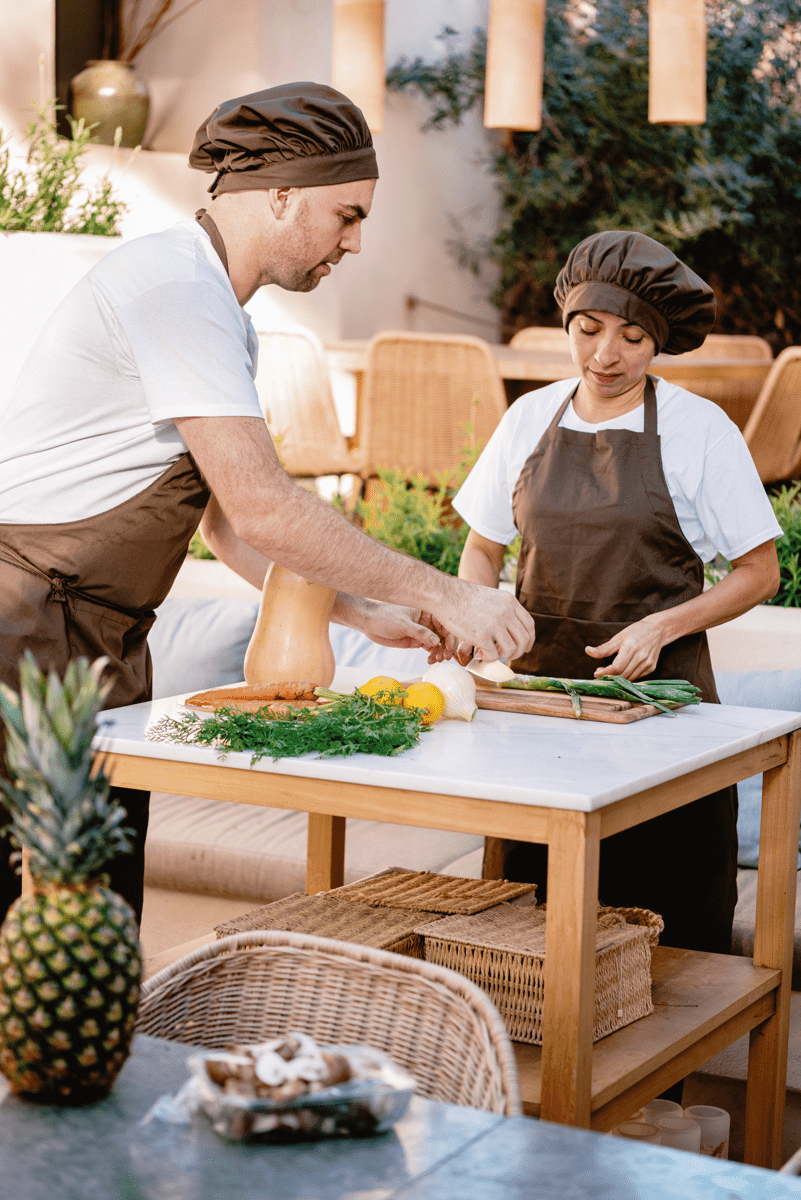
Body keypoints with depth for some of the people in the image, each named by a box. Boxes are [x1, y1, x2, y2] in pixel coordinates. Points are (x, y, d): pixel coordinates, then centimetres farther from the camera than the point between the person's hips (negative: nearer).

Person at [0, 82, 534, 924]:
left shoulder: (221, 312, 15)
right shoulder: (174, 283, -17)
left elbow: (230, 523, 18)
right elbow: (262, 510, -23)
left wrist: (366, 614, 9)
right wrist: (442, 595, -16)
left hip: (103, 649, 10)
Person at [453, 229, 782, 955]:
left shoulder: (698, 429, -4)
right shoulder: (531, 419, 7)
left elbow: (759, 574, 0)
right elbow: (483, 548, 16)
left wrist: (660, 628, -14)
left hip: (658, 690, -3)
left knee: (661, 912, -2)